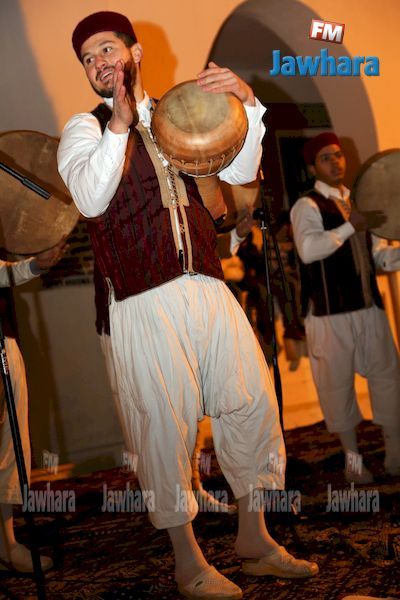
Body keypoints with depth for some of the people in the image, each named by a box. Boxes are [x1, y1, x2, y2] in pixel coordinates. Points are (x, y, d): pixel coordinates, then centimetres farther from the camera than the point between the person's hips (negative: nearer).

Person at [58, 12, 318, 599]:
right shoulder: (85, 129, 5)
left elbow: (240, 171, 7)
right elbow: (91, 200, -14)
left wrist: (247, 102, -6)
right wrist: (120, 122, -21)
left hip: (208, 287, 5)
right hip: (145, 301, -4)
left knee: (254, 403, 6)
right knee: (165, 425, 0)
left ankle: (254, 539, 24)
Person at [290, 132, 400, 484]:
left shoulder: (357, 204, 16)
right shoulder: (308, 206, -6)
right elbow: (308, 250, -25)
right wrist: (351, 226, -22)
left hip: (369, 307, 6)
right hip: (331, 312, -6)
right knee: (338, 383, 3)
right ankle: (352, 457, 19)